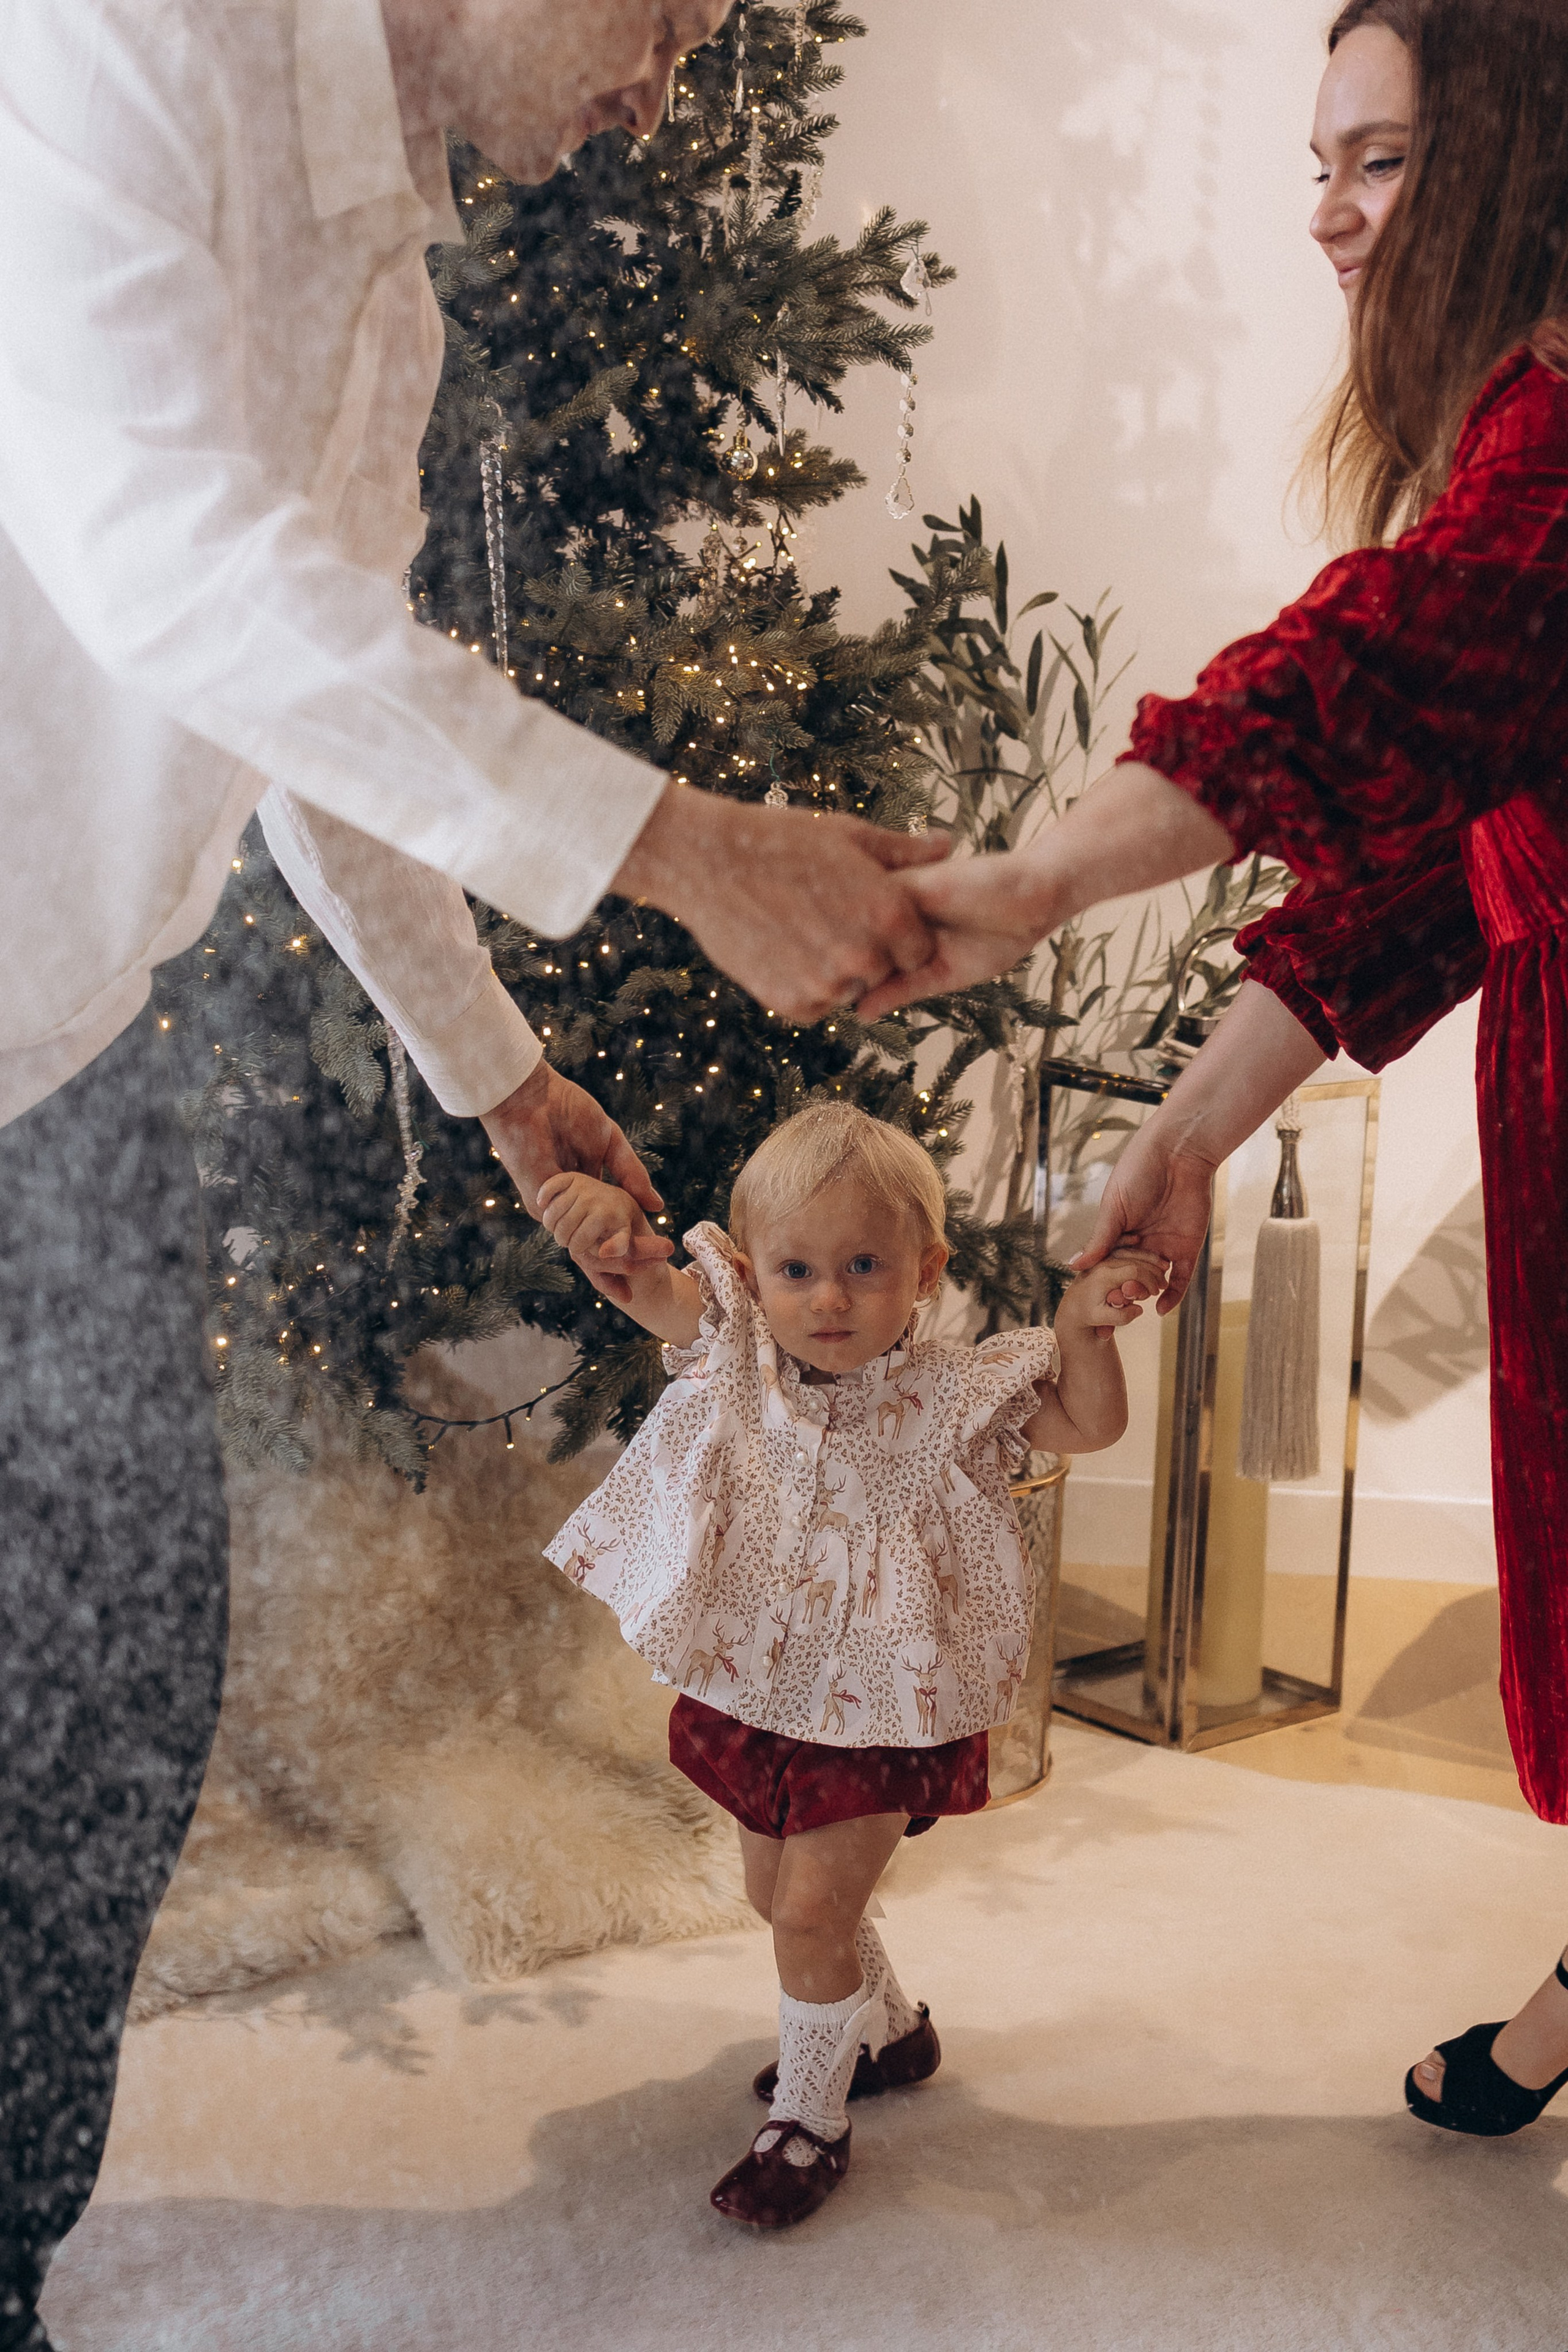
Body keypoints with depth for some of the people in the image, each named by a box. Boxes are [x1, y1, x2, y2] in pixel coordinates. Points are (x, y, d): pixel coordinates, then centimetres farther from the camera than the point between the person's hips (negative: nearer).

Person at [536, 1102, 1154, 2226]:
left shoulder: (945, 1398, -16)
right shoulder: (736, 1351, -10)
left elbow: (1091, 1424, -12)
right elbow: (648, 1288, -19)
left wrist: (1084, 1328, -30)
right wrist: (608, 1228, -42)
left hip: (876, 1709, -5)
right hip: (753, 1690, 5)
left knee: (811, 1908, -3)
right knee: (778, 1889, 22)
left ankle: (810, 2120, 21)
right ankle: (889, 2028, 49)